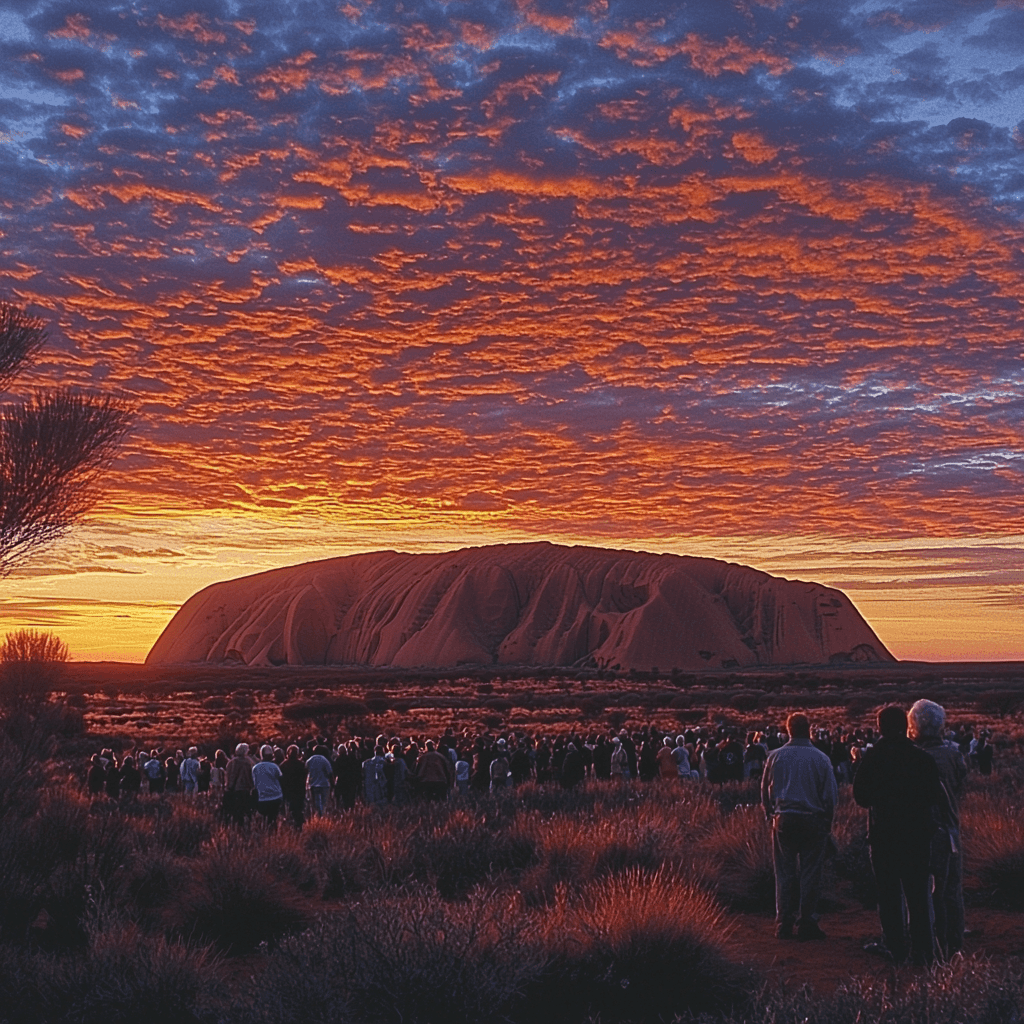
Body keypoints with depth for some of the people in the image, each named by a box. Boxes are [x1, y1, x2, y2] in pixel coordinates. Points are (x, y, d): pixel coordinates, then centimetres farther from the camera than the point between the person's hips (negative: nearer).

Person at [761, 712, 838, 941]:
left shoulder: (775, 756, 1)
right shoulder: (820, 759, -4)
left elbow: (765, 790, 10)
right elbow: (831, 795, 0)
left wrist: (770, 815, 20)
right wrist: (828, 823, 9)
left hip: (783, 820, 2)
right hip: (814, 820, -2)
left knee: (785, 873, 7)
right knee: (810, 873, 4)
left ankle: (784, 923, 7)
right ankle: (807, 924, 5)